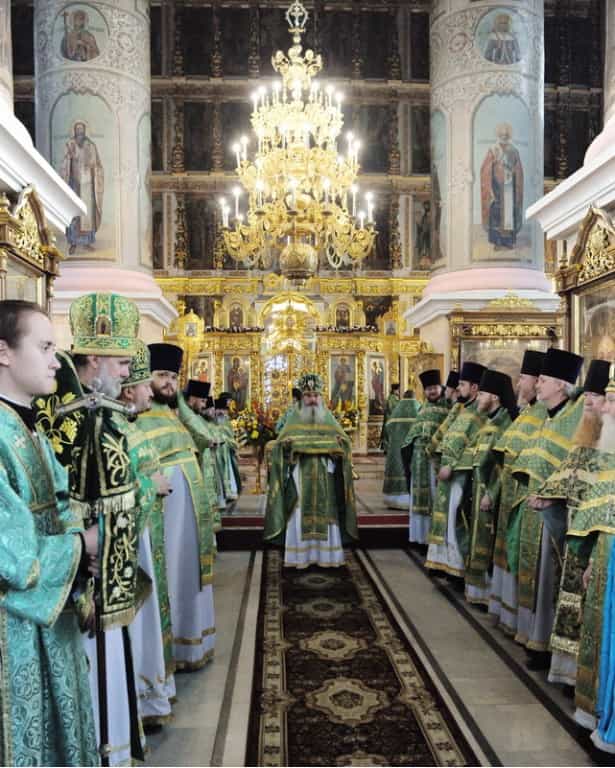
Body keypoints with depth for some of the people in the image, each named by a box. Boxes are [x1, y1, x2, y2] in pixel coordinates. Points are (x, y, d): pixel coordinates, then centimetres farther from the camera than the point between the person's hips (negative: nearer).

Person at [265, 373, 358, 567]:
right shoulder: (295, 419, 4)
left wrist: (336, 446, -15)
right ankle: (301, 556, 8)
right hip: (301, 478, -1)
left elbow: (343, 443, 6)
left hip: (324, 479, 1)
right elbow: (280, 446, -1)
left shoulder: (328, 418, 7)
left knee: (325, 515, 4)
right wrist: (289, 446, -22)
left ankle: (325, 555, 14)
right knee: (300, 515, -1)